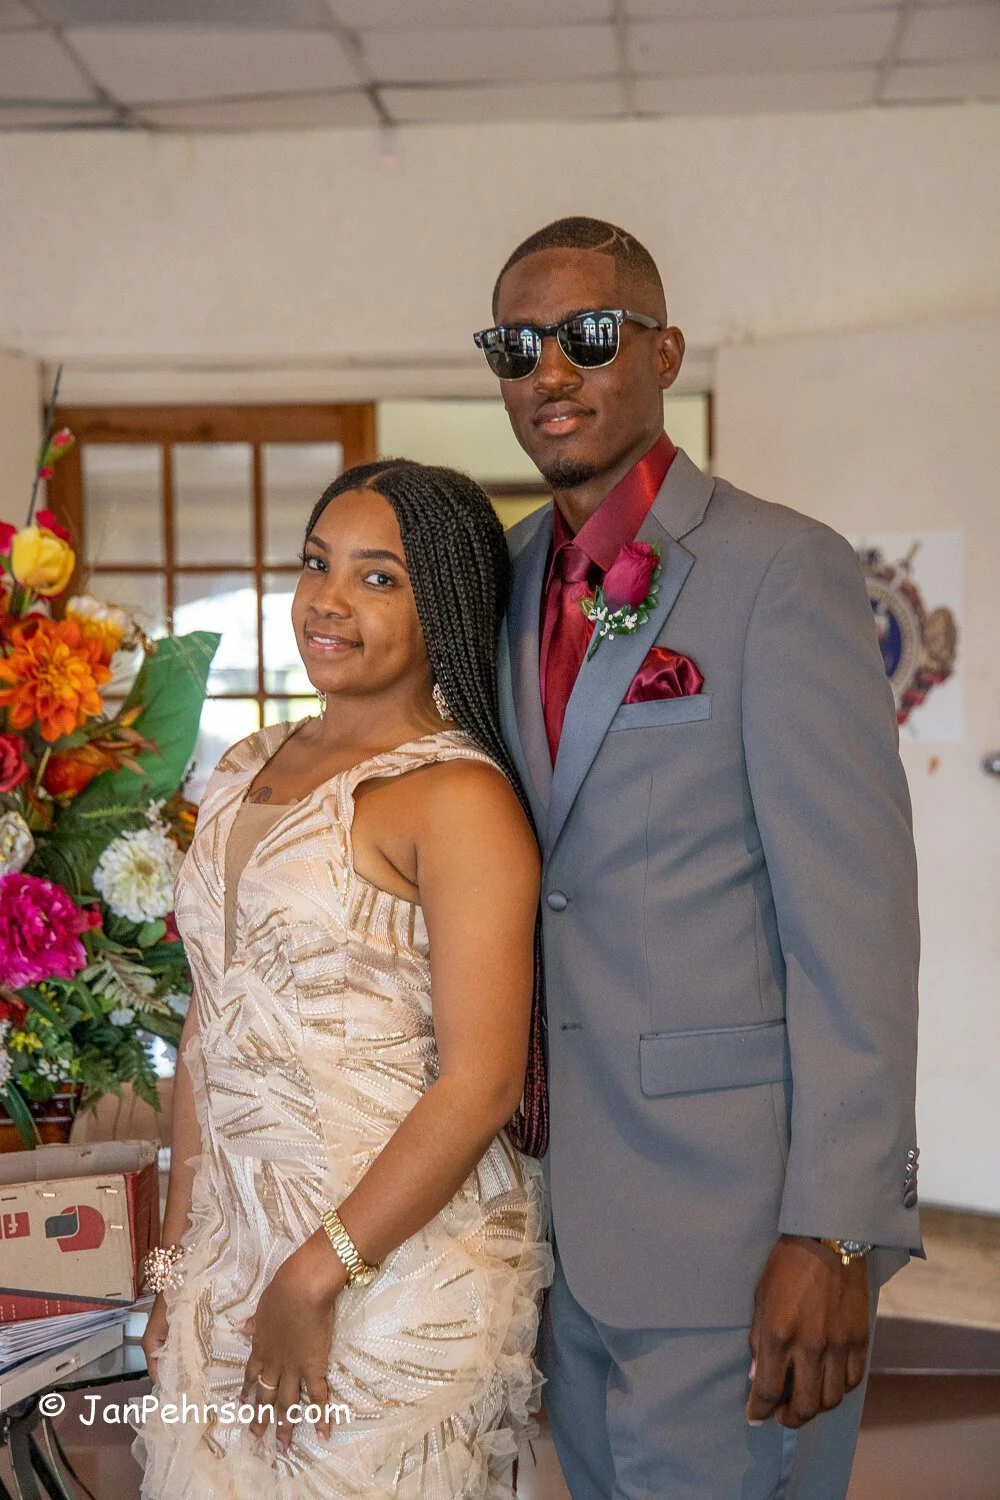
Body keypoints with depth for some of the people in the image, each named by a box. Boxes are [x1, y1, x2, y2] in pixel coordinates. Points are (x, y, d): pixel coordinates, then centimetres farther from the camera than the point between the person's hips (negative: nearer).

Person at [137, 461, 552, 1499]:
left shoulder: (458, 794, -13)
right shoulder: (247, 771, 9)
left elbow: (482, 1082, -17)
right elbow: (208, 1033, 12)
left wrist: (314, 1278, -16)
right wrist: (176, 1261, 11)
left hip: (400, 1257, -6)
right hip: (229, 1248, 6)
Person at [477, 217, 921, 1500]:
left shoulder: (781, 570, -11)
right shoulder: (508, 581, 10)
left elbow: (854, 917, -15)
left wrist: (835, 1233, -19)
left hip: (727, 1209, -6)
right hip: (568, 1202, 7)